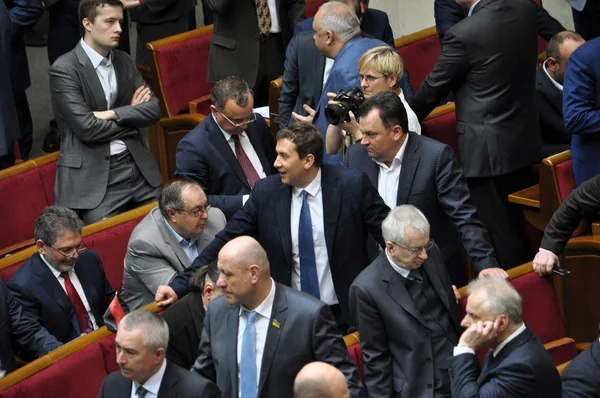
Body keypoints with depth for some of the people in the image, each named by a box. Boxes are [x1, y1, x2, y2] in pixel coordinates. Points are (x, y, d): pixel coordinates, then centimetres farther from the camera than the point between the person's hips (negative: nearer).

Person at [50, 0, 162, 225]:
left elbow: (154, 110, 5)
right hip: (93, 177, -6)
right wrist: (132, 115, -2)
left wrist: (113, 114, -10)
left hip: (137, 166, 6)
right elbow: (87, 129, -16)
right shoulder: (64, 70, -9)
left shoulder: (123, 61, 12)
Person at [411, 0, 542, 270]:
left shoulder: (463, 34, -22)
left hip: (487, 147, -7)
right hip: (525, 137, 8)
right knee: (522, 221, 20)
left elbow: (434, 87, -7)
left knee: (500, 230, 3)